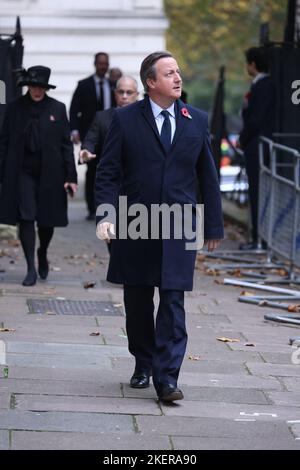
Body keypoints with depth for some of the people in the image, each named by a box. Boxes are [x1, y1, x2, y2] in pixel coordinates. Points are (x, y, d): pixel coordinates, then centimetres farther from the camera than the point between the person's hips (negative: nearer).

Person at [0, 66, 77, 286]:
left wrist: (71, 176, -3)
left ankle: (42, 255, 36)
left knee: (47, 220, 8)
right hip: (23, 173, 0)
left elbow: (66, 144, 2)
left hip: (50, 174, 1)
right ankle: (31, 268, -3)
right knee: (26, 218, -8)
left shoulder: (57, 109, 2)